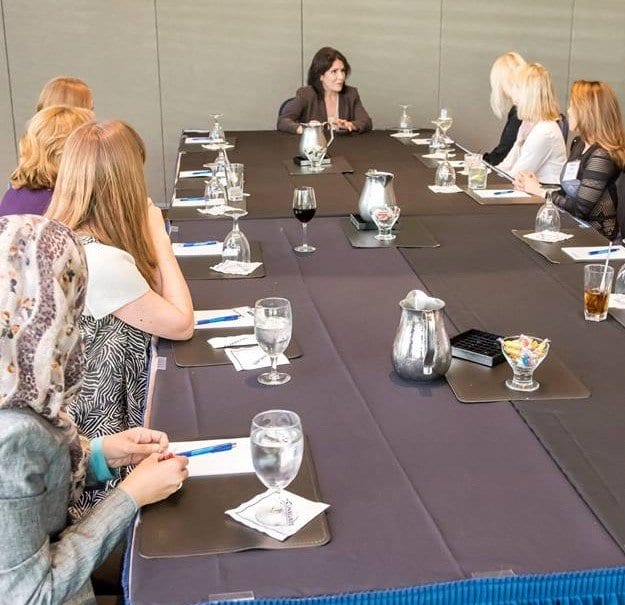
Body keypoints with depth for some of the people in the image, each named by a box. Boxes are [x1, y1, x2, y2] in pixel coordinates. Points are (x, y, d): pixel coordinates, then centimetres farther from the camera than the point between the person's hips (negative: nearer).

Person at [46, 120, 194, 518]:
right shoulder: (100, 261, -32)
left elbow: (153, 298, 7)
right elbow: (181, 324, -19)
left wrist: (149, 235, -1)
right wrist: (157, 234, -15)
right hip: (102, 429, -9)